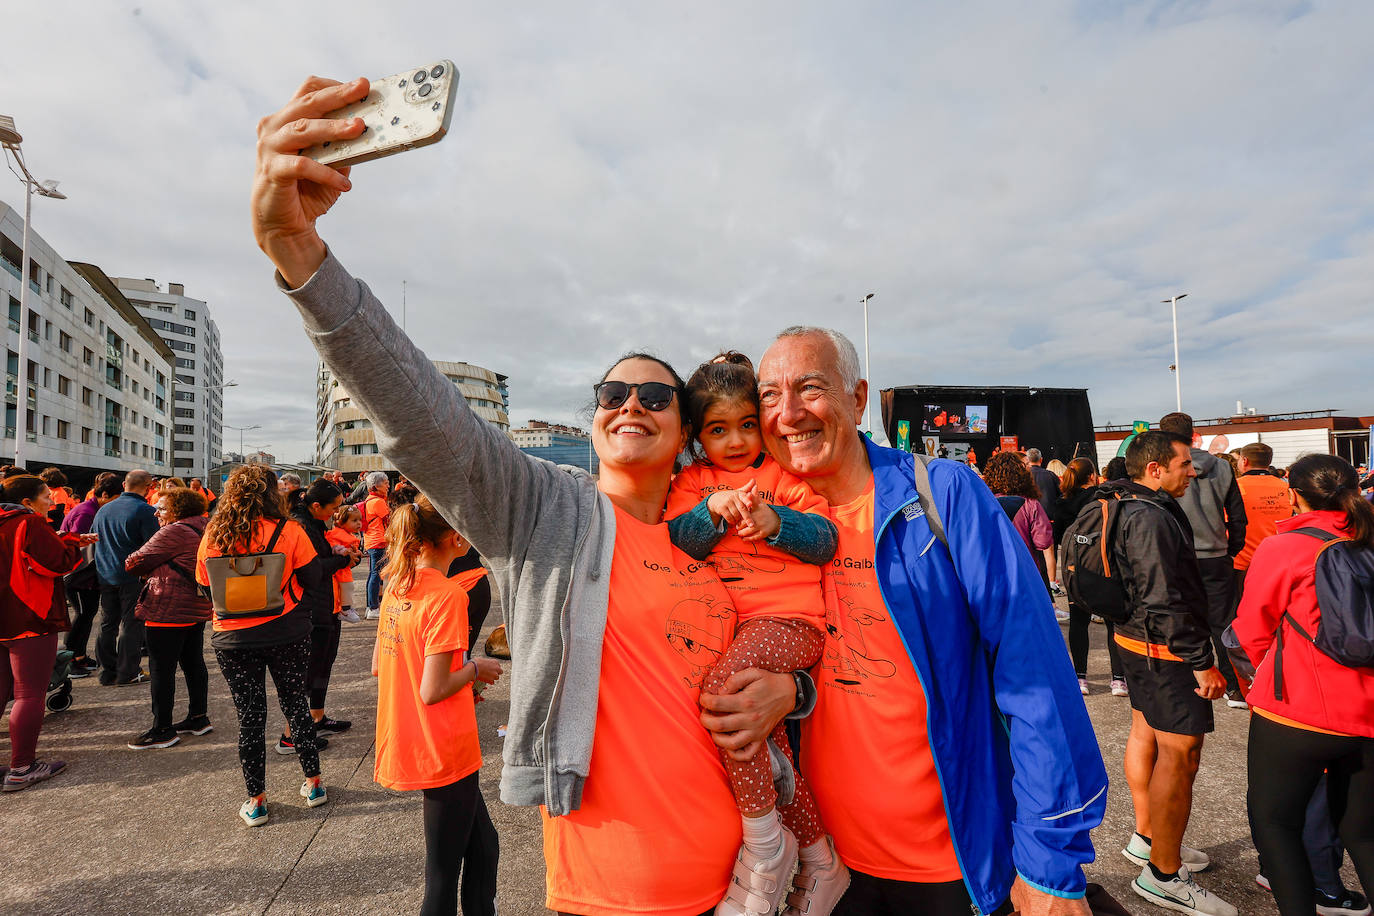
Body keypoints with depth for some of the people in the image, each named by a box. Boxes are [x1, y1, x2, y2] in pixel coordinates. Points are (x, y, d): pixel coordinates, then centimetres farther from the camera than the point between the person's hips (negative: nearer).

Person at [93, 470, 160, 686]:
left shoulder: (103, 510, 11)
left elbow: (93, 540, 21)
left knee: (107, 624, 14)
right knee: (132, 624, 1)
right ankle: (127, 674, 5)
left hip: (105, 577, 7)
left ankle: (108, 672, 20)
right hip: (133, 577, -6)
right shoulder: (146, 511, -12)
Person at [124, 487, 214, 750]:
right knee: (194, 664, 15)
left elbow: (134, 563, -11)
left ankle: (163, 730, 7)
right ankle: (199, 718, 24)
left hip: (168, 612, -9)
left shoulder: (173, 532, -16)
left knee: (161, 670, 0)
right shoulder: (204, 530, 12)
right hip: (197, 609, 9)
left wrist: (131, 563, 11)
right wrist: (154, 570, 14)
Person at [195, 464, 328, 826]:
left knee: (249, 717, 11)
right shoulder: (288, 531, -14)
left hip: (232, 640, 1)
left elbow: (204, 584, 7)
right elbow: (313, 579, -7)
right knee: (296, 705, 15)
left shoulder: (213, 536, -6)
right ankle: (313, 784, 26)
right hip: (287, 634, -1)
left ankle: (256, 802, 21)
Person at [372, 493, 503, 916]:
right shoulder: (447, 596, -22)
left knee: (483, 846, 22)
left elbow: (378, 666, 10)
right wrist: (476, 668, -7)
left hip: (404, 748, 8)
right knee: (443, 874, 10)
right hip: (445, 753, -8)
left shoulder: (397, 584, 3)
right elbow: (432, 691, -24)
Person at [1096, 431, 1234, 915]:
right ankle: (1164, 875, 6)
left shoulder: (1129, 507, 10)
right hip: (1165, 651, -11)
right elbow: (1166, 603, -27)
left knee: (1146, 732, 20)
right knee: (1180, 754, -5)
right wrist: (1201, 662, -21)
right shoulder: (1152, 518, -24)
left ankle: (1146, 838, 36)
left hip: (1137, 639, 11)